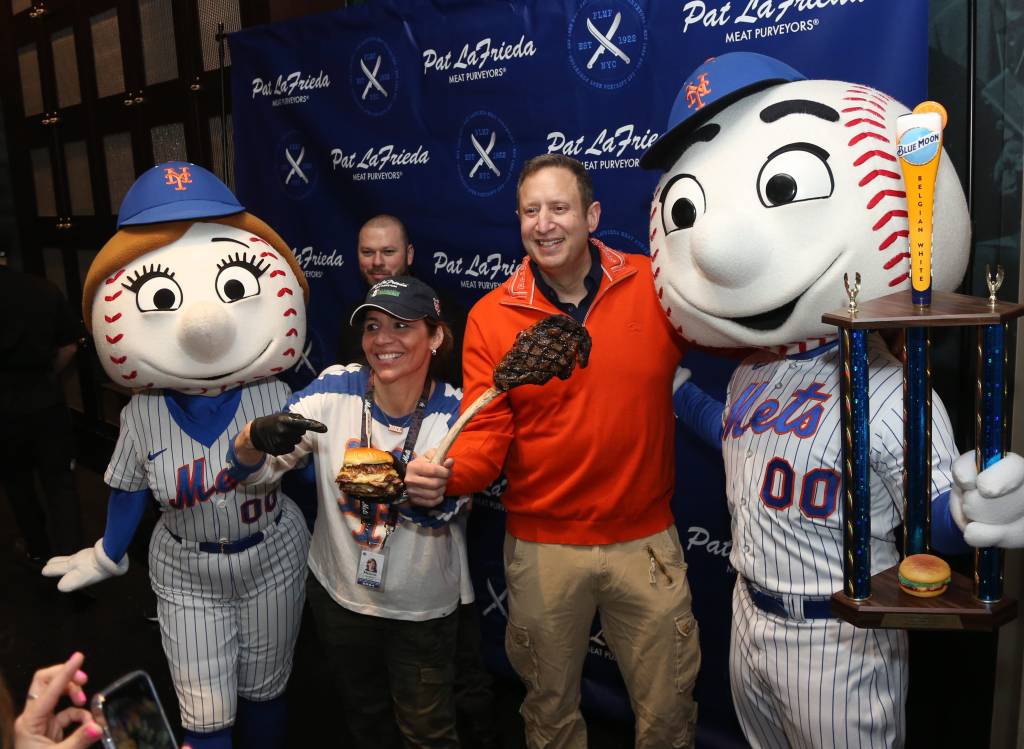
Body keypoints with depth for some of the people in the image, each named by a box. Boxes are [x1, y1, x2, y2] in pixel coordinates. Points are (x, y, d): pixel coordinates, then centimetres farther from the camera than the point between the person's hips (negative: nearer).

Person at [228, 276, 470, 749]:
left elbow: (446, 508, -30)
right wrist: (258, 435, -38)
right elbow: (250, 470, -14)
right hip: (339, 592, 2)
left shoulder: (453, 412, -18)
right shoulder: (335, 390, -16)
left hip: (421, 607, -2)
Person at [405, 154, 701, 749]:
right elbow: (486, 436, -8)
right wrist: (445, 475, -28)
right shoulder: (491, 316, -7)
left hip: (645, 539, 0)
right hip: (543, 547, 0)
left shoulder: (655, 287, -7)